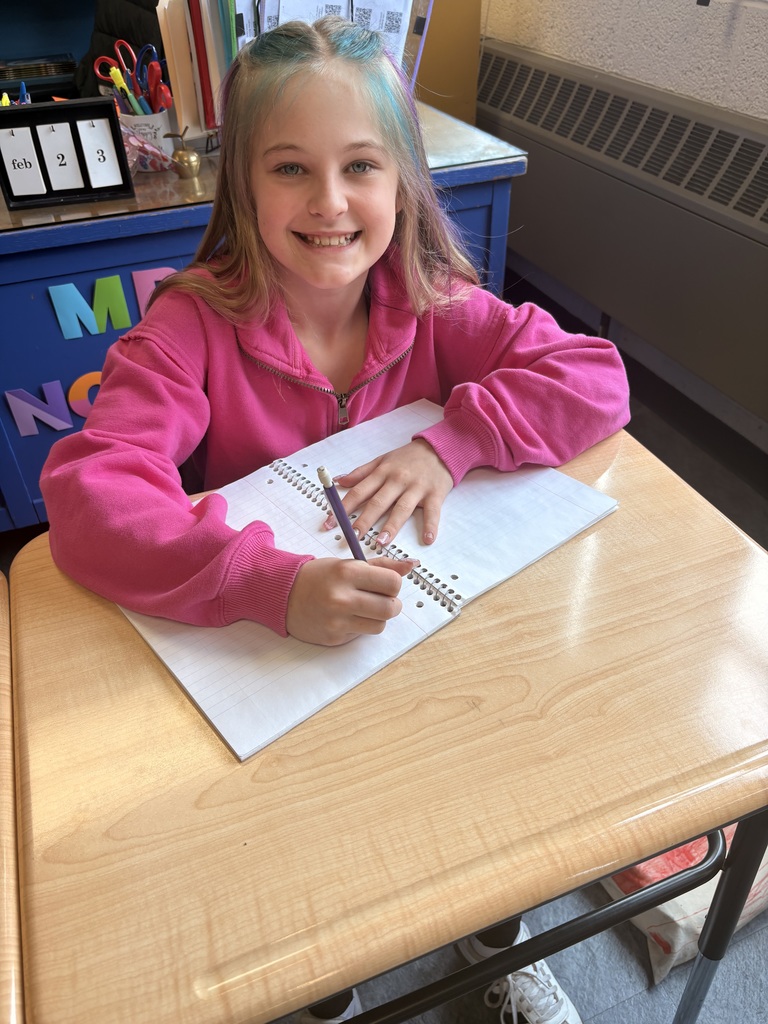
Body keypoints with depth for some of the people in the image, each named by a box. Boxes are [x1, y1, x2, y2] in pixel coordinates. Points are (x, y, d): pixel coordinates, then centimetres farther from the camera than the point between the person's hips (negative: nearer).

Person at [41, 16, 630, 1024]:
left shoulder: (432, 305, -8)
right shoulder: (196, 321, -17)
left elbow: (595, 376, -11)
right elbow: (86, 491, -28)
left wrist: (450, 439, -26)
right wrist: (271, 583, -43)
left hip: (431, 618, 3)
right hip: (260, 645, -2)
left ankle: (499, 942, 31)